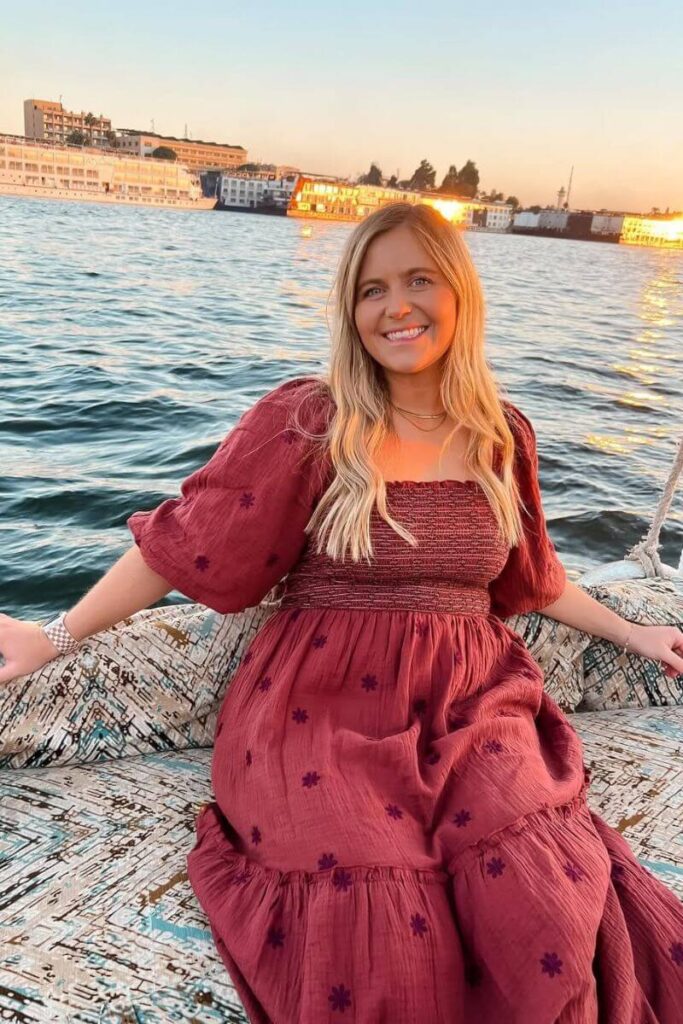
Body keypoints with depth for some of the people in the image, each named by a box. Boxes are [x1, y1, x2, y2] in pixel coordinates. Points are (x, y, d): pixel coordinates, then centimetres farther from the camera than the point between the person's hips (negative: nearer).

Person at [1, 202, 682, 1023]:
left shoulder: (503, 435, 7)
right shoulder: (307, 421, -6)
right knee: (374, 932, -25)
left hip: (469, 706, 4)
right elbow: (187, 542, -2)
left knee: (547, 907, -20)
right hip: (326, 707, -3)